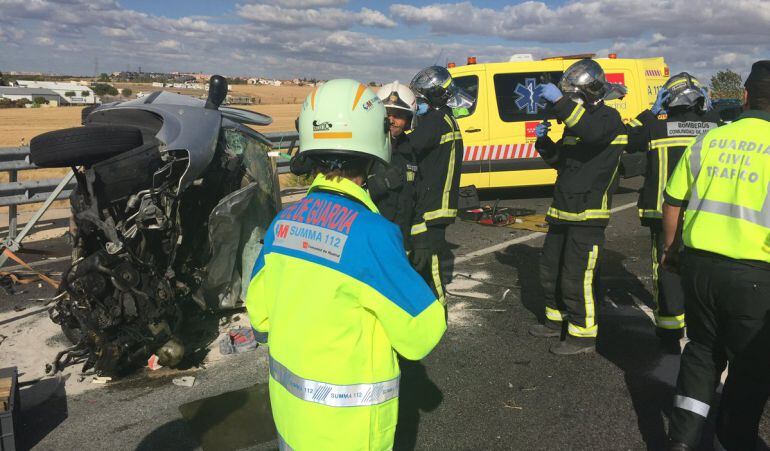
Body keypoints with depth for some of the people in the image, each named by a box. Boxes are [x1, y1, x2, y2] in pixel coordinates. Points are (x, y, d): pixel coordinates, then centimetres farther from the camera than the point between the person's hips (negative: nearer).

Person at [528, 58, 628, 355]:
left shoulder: (609, 117, -9)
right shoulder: (577, 122, 17)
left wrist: (560, 102, -38)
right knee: (550, 269, 18)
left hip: (588, 215, -9)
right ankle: (557, 320, 35)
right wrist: (544, 141, 6)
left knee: (576, 278, -6)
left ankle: (583, 335, 9)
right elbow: (558, 159, 25)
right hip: (564, 211, 9)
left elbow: (593, 131, -34)